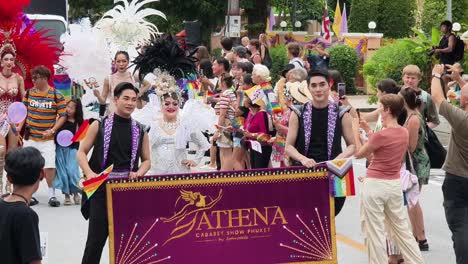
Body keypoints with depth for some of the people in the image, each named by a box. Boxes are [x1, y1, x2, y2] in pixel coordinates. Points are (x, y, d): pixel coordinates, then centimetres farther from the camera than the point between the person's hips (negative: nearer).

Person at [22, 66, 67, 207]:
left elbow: (63, 116, -4)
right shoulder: (29, 93, 3)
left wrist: (52, 130, -15)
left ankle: (52, 195, 7)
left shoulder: (57, 95, -6)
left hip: (47, 139, -3)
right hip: (30, 137, 3)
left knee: (49, 166, -8)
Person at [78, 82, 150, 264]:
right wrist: (89, 173, -13)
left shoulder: (140, 131, 9)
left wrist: (138, 173, -7)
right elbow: (81, 153, 3)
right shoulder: (99, 126, 1)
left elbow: (146, 160, 14)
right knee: (96, 237, -2)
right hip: (102, 188, -3)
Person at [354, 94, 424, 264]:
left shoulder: (381, 135, -19)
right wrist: (368, 131, 17)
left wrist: (355, 131, 4)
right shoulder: (404, 133, 3)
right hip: (395, 184, 8)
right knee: (401, 227, 17)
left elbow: (358, 154, -6)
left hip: (376, 185, -8)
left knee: (375, 231, 3)